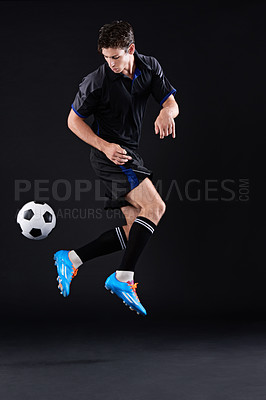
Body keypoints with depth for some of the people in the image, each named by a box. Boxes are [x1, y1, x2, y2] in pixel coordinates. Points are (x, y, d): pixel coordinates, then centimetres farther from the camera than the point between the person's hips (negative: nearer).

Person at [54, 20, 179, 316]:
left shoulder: (150, 67, 2)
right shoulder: (98, 80, -13)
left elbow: (171, 103, 3)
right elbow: (74, 120, -4)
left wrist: (166, 113, -22)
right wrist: (105, 146, -17)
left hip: (130, 153, 7)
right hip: (110, 153, -7)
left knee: (135, 229, 4)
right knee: (155, 206, -23)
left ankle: (71, 258, 5)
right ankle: (123, 278, -22)